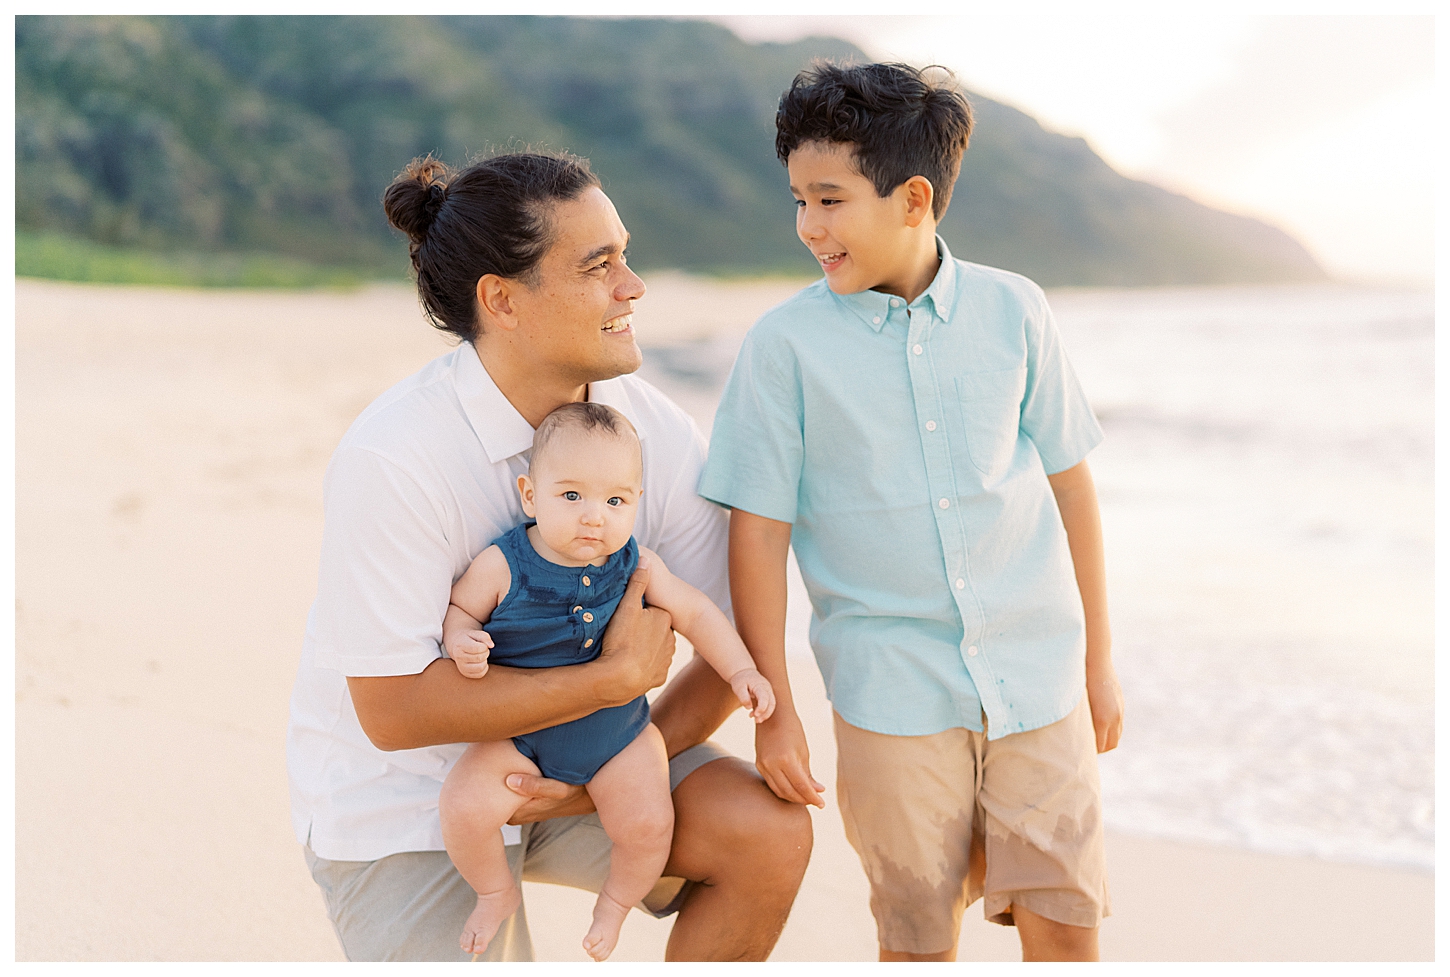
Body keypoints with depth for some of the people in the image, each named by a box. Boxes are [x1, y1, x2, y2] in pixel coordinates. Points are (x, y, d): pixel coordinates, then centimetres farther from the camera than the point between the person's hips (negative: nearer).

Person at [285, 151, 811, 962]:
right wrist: (618, 677, -24)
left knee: (770, 833, -15)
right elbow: (393, 710, -25)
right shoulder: (391, 460, -26)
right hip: (401, 798, -4)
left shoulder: (657, 431, -11)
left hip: (573, 760, 4)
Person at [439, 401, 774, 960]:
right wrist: (461, 642, -26)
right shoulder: (502, 566, -17)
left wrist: (741, 671, -5)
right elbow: (457, 609, -4)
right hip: (519, 737, -1)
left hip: (619, 732, 1)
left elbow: (694, 612, 2)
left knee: (649, 822, -14)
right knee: (463, 805, -19)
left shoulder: (636, 567, -9)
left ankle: (615, 905, 20)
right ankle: (496, 894, 14)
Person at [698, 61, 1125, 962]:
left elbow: (1070, 483, 7)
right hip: (894, 687, -1)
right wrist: (774, 709, -3)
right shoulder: (787, 343, -6)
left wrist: (1099, 661, 10)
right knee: (921, 938, 8)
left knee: (1068, 927, 4)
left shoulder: (1013, 310, 0)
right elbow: (760, 528, -3)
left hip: (1036, 671, 1)